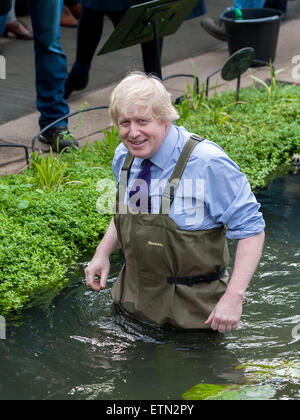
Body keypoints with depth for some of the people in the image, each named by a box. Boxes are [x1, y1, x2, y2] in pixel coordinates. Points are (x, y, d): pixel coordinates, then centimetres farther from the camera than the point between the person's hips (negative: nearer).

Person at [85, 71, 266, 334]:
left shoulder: (208, 164, -24)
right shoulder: (124, 156, -4)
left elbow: (250, 228, -20)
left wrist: (234, 297, -27)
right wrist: (103, 253, 0)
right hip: (133, 298, 6)